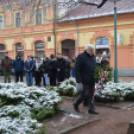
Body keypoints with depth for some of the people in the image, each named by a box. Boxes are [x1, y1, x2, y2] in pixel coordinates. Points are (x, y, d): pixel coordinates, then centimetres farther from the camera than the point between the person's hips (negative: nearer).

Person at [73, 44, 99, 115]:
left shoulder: (93, 57, 12)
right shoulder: (81, 57, -12)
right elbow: (77, 69, -15)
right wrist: (79, 81, -18)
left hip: (92, 80, 7)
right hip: (85, 81, -7)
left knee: (91, 95, 8)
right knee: (84, 94, -1)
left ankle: (91, 109, 16)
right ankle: (76, 104, 22)